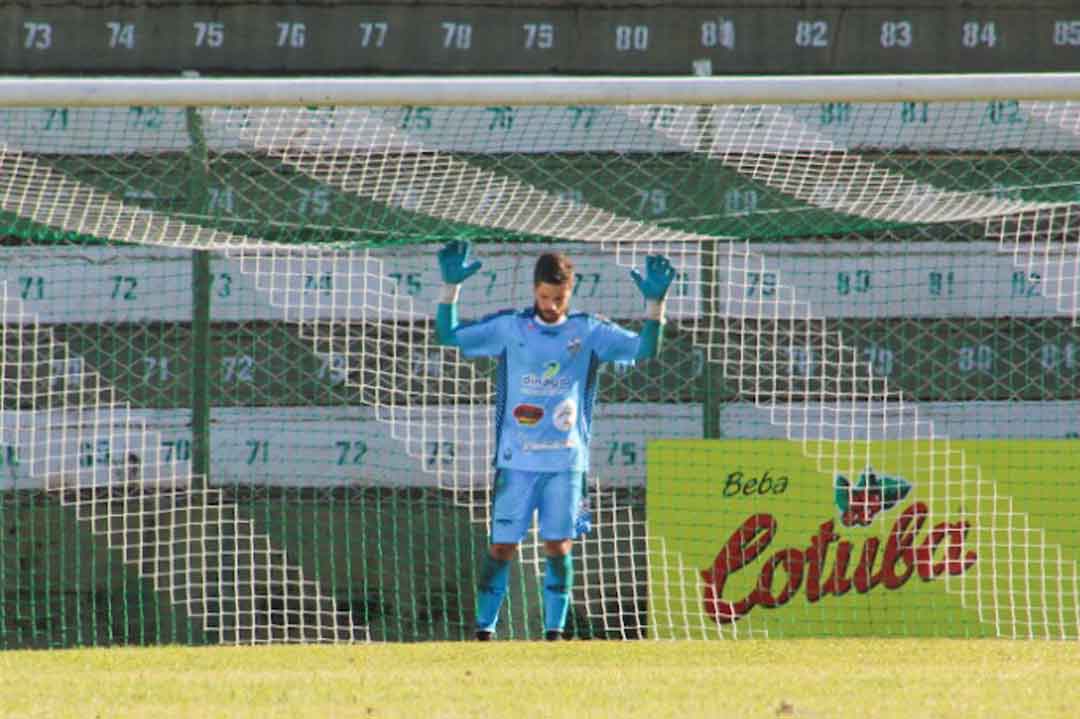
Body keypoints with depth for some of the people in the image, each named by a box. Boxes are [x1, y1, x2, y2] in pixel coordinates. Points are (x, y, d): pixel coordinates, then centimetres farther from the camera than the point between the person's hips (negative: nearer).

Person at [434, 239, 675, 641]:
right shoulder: (508, 328, 4)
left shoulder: (589, 332, 4)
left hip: (566, 460, 0)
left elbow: (645, 350, -1)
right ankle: (483, 631, 5)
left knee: (558, 547, 0)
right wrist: (451, 287, -7)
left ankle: (554, 631, 7)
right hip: (516, 460, 0)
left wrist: (654, 301, -13)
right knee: (502, 547, -1)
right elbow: (448, 336, 4)